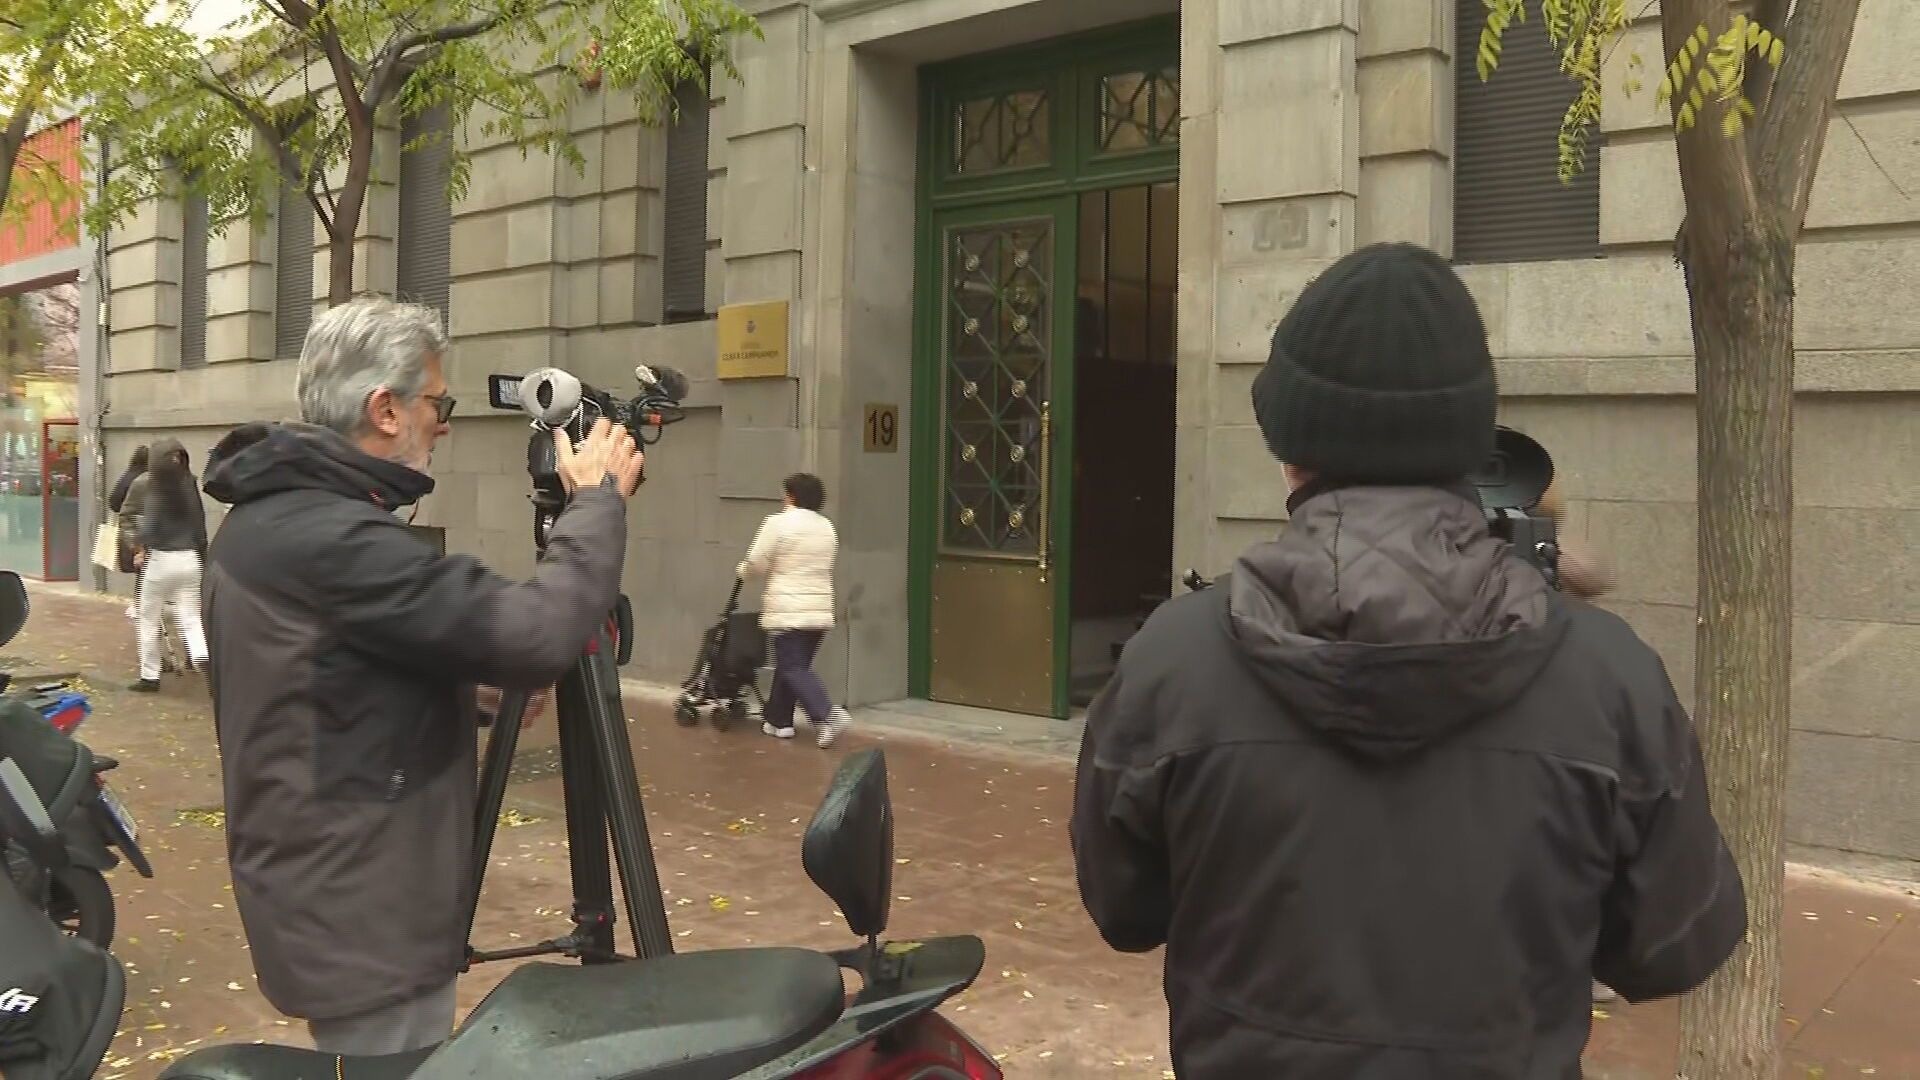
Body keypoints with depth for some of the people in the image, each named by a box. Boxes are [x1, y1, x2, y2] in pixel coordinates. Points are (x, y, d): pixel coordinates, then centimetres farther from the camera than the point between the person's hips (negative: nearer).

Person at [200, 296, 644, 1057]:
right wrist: (599, 500, -15)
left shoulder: (261, 518, 7)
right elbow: (536, 637, -28)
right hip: (362, 921, -10)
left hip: (328, 899, 10)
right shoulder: (334, 541, -26)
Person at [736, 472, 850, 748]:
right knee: (793, 664, 16)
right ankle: (778, 719, 22)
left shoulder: (779, 522, -9)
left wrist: (743, 572, 14)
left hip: (788, 609, -6)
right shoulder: (827, 527, 10)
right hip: (820, 608, 7)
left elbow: (757, 563, -6)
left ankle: (827, 715, -20)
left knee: (793, 667, -4)